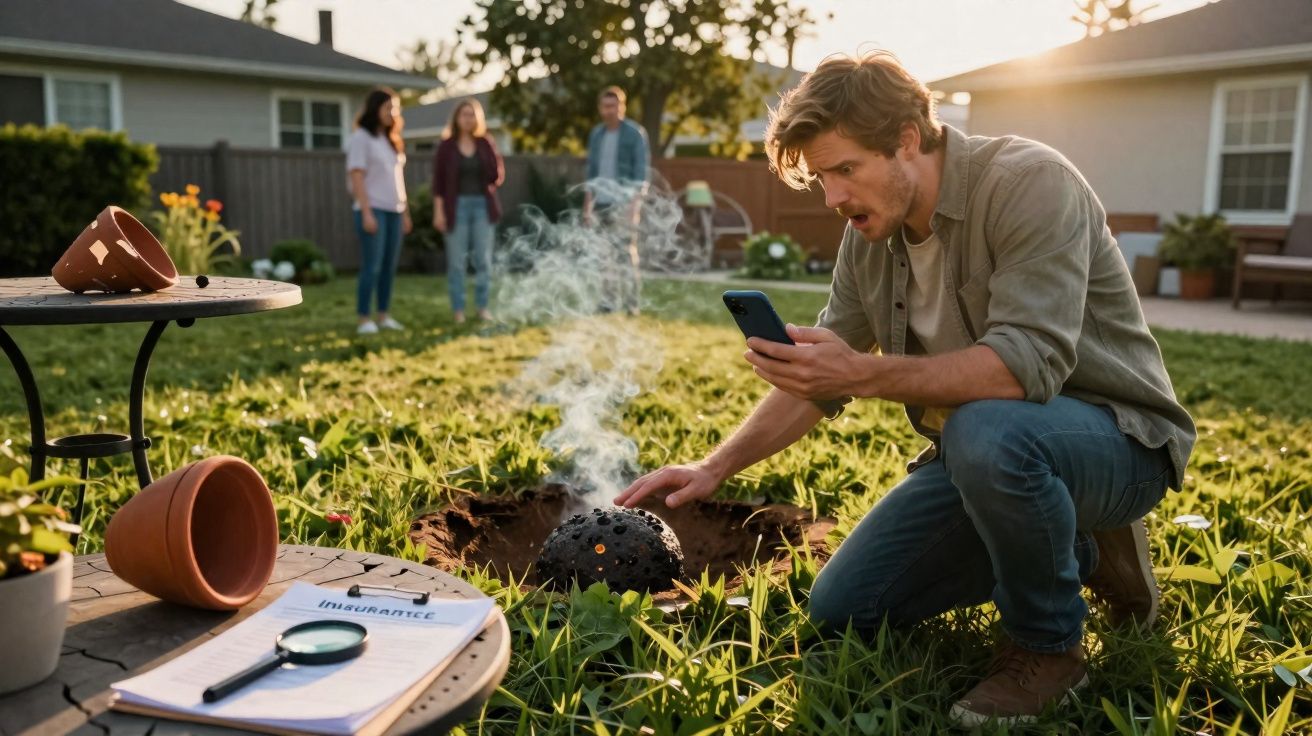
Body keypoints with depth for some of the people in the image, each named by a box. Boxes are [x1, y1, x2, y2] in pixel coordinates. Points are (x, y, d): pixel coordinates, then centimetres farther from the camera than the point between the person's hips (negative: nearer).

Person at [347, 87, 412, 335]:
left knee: (390, 266, 5)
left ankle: (384, 317, 11)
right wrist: (366, 212, -17)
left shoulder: (390, 140, 18)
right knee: (372, 266, -11)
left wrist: (405, 212, 16)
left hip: (393, 211, 7)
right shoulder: (361, 137, -3)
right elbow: (356, 176, -10)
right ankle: (364, 320, -7)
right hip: (373, 210, -7)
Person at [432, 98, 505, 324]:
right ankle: (458, 309, 7)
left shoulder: (485, 144, 7)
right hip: (457, 205, -2)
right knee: (457, 261, 0)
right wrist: (438, 211, -8)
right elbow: (438, 180, -2)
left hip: (482, 205, 2)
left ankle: (483, 306, 13)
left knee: (484, 259, 3)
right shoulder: (446, 146, 1)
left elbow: (498, 176, 4)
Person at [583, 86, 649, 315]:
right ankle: (609, 302, 9)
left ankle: (631, 303, -1)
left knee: (626, 252, -6)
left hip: (623, 203, -5)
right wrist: (587, 203, 13)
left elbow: (641, 172, -7)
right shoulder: (596, 134, 14)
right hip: (600, 202, 5)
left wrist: (634, 203, -16)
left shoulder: (634, 134, -3)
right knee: (603, 254, 3)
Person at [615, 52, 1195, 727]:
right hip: (976, 446, 7)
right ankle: (1075, 554, 16)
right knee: (841, 611, 4)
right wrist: (714, 468, -4)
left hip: (1113, 437, -7)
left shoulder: (1029, 183, -23)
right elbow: (819, 376, 5)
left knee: (986, 430, -41)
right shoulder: (868, 236, -1)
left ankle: (1047, 645, -11)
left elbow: (1028, 365, -35)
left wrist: (864, 375, -41)